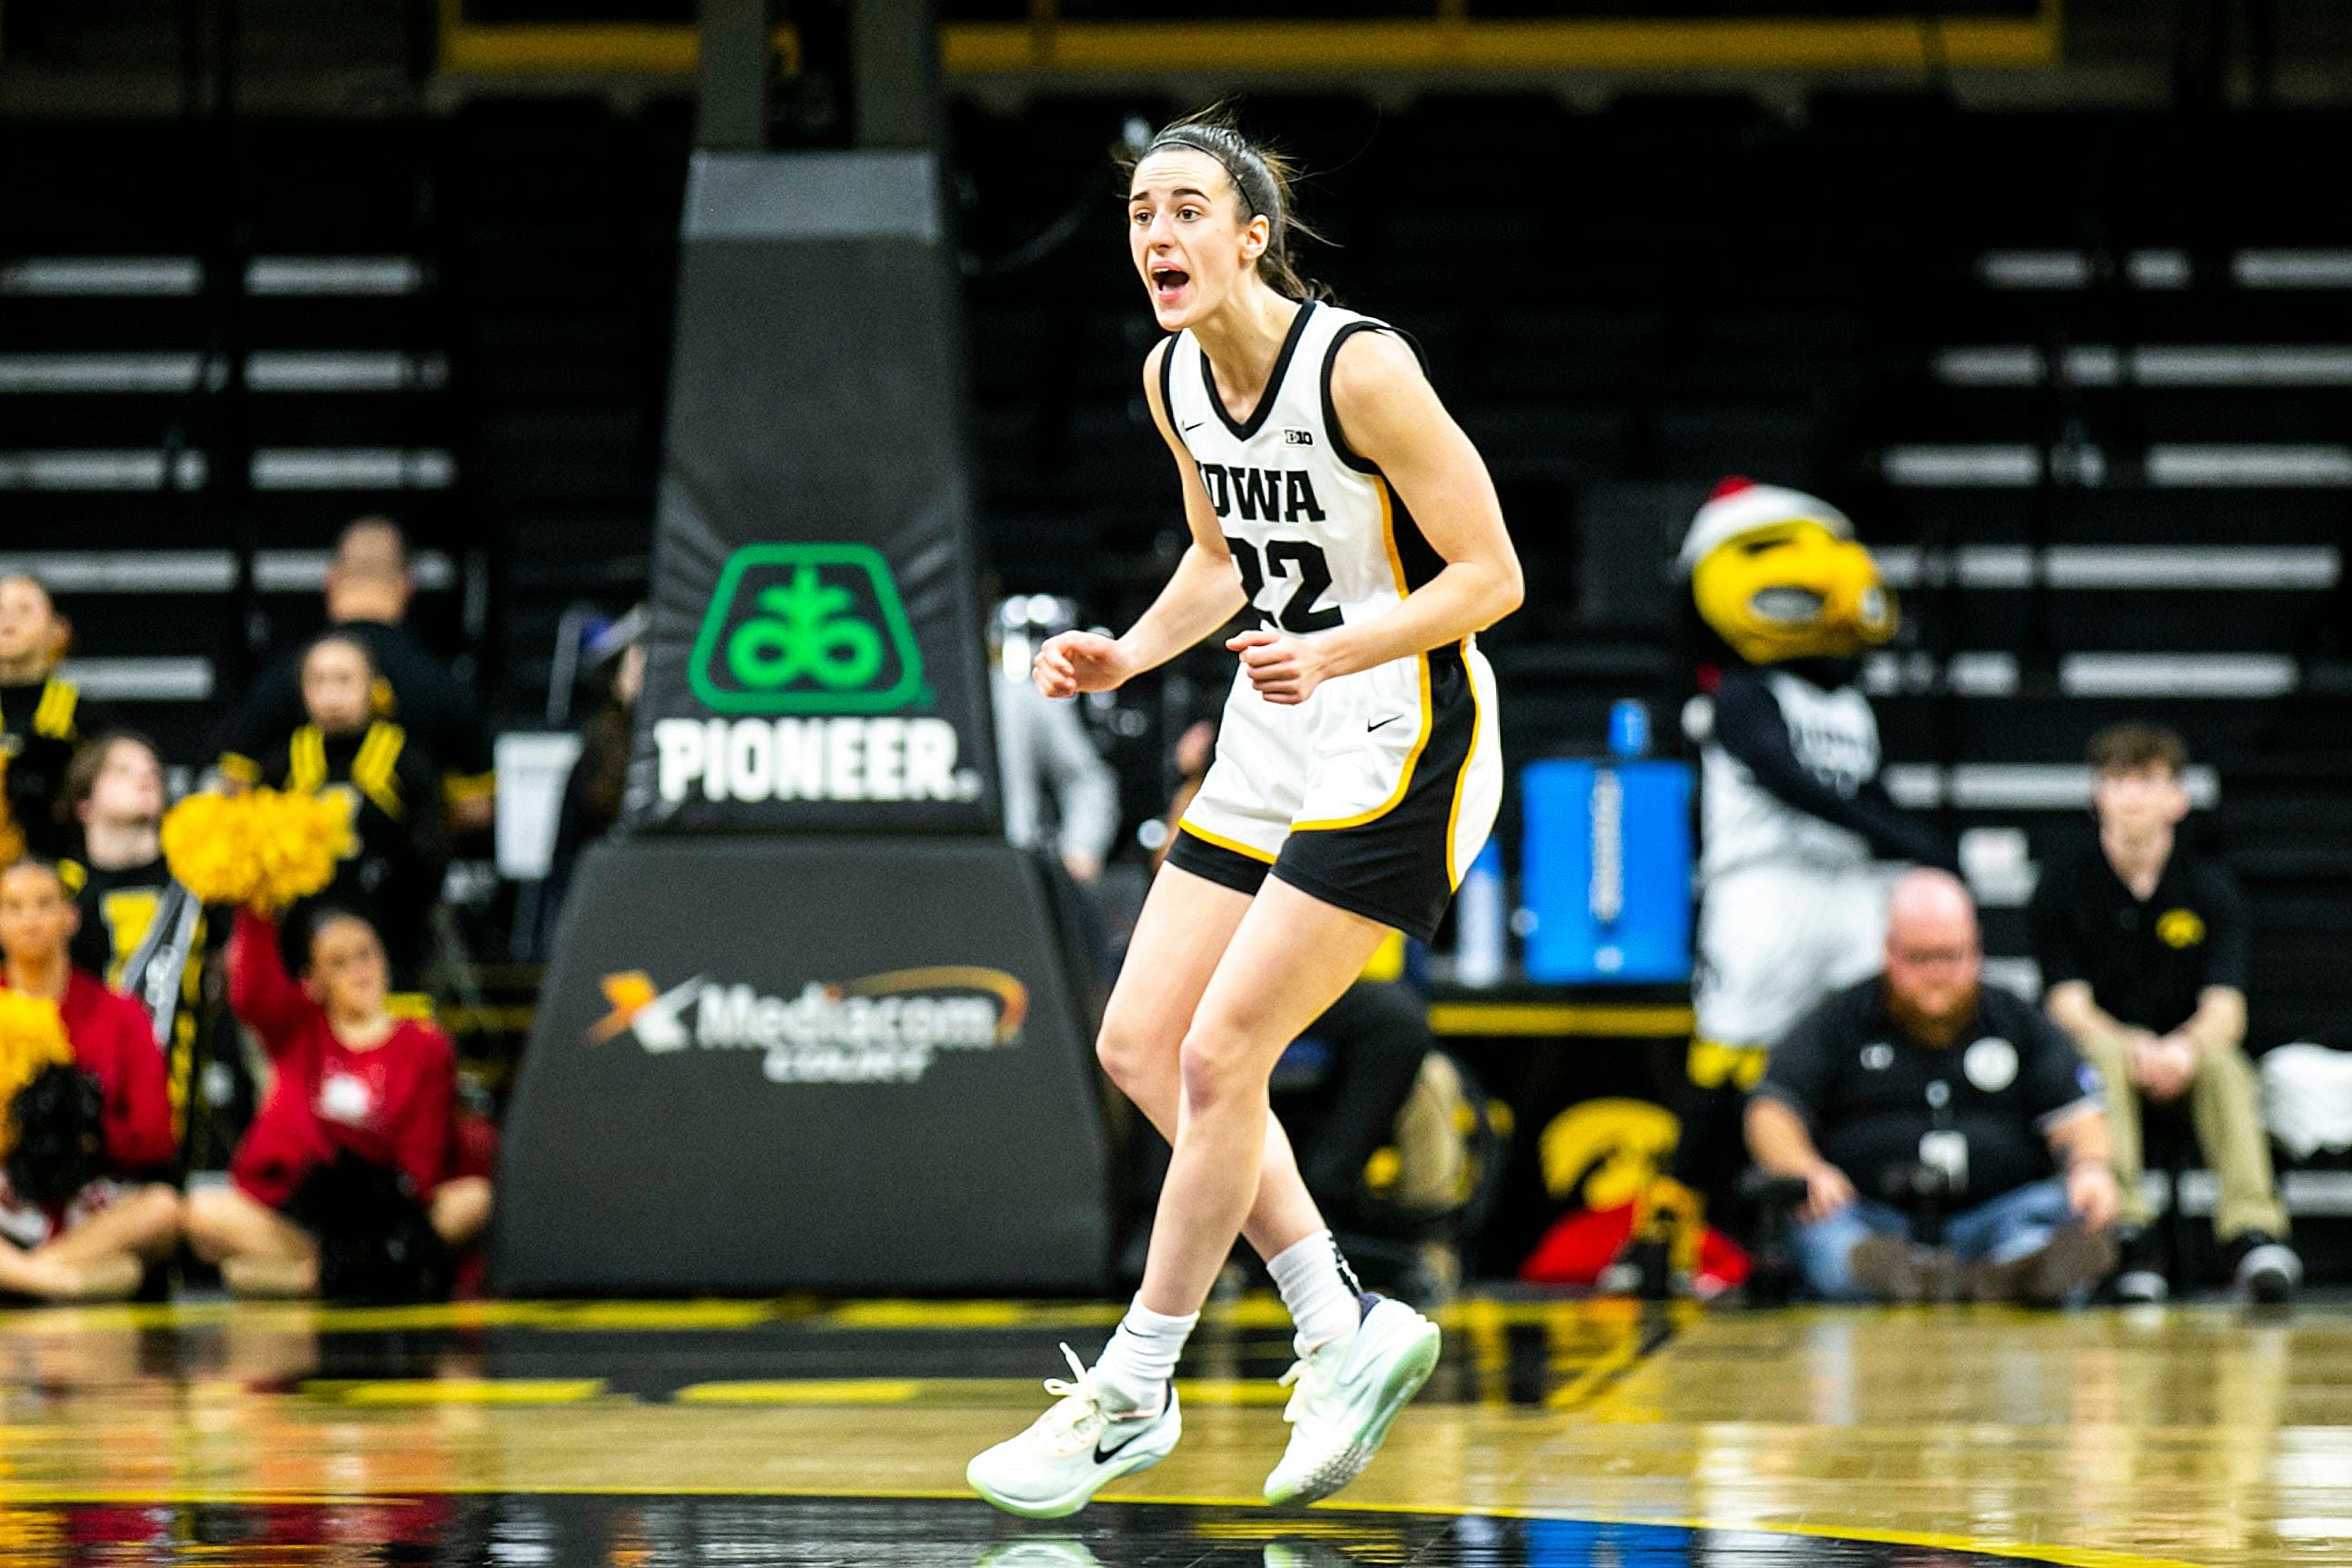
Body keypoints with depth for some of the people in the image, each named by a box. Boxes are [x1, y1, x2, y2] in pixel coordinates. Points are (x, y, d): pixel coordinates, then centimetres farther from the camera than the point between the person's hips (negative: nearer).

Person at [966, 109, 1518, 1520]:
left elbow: (1491, 577, -17)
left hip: (1399, 747, -8)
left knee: (1219, 1057, -10)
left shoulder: (1357, 368, -20)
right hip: (1273, 752, 9)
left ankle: (1134, 1396, 2)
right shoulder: (1176, 379, 3)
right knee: (1139, 1045, 4)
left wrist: (1332, 656, -30)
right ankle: (1347, 1330, 13)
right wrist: (1132, 655, 2)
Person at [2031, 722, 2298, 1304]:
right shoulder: (2064, 888, 1)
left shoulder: (2210, 888, 5)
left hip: (2186, 1057, 1)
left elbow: (2225, 1010, -6)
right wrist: (2137, 1049, -31)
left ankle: (2254, 1229, -50)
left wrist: (2184, 1048, -32)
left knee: (2224, 1062, -33)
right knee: (2102, 1055, -36)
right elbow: (2069, 1006, -9)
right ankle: (2126, 1234, -49)